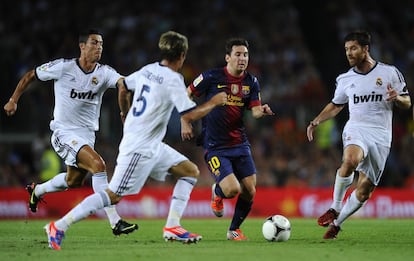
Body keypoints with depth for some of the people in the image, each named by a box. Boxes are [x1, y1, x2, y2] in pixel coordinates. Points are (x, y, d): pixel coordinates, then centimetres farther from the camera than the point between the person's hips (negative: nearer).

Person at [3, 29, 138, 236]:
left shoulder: (104, 73, -4)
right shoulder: (63, 67, -12)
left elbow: (123, 83, -24)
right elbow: (30, 76, 2)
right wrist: (13, 100, 5)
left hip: (87, 134, 6)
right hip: (64, 132, -6)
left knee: (74, 181, 21)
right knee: (98, 164, -25)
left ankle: (37, 190, 52)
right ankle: (115, 222, -26)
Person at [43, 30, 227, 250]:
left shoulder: (148, 70, 8)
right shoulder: (173, 80, -17)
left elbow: (123, 88, 21)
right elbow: (189, 115, -19)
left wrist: (126, 115, 36)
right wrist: (214, 102, -4)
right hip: (140, 148, -10)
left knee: (190, 171, 11)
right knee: (113, 195, -10)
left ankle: (172, 226, 6)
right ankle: (59, 227, -9)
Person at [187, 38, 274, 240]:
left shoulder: (251, 82, 4)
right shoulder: (212, 77, -9)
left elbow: (255, 111, -4)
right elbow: (186, 95, 2)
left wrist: (263, 111, -26)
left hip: (239, 143, 5)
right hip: (215, 146, -5)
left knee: (249, 192, -2)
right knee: (232, 189, -19)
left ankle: (234, 230, 21)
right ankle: (217, 192, 19)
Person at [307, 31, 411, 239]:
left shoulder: (390, 73, 2)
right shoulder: (345, 79, 9)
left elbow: (407, 103, 7)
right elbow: (336, 105, 24)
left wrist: (396, 98, -16)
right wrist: (316, 122, 10)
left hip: (381, 136, 0)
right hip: (356, 129, 0)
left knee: (364, 190, -1)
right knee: (350, 160, -35)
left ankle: (336, 223, 18)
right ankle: (335, 208, -21)